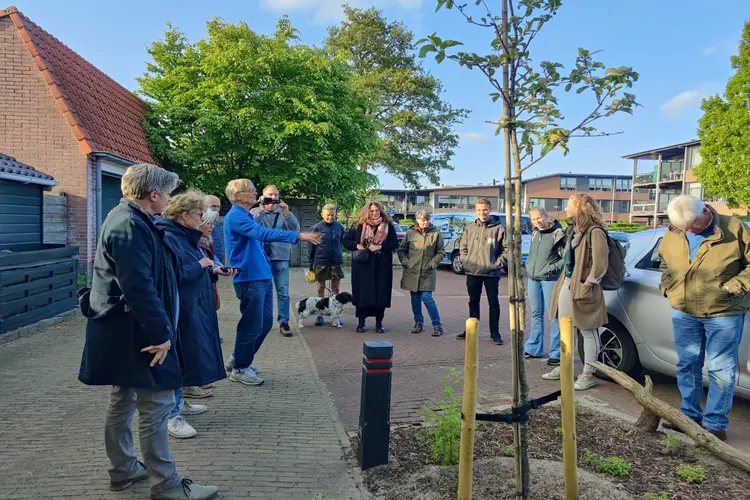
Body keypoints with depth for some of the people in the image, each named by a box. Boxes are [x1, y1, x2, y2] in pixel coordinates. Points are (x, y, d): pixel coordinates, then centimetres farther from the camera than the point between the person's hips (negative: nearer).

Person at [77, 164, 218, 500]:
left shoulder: (127, 219, 13)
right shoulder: (130, 226, -21)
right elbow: (139, 287, -27)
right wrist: (160, 333, -23)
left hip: (124, 330, 11)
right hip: (134, 331, -11)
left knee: (123, 400, 19)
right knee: (157, 404, -4)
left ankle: (123, 470, 34)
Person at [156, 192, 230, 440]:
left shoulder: (185, 237, 13)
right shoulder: (168, 238, -18)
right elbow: (174, 276, -26)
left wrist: (213, 271, 7)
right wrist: (200, 265, -17)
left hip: (193, 308, 10)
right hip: (180, 310, -10)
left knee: (185, 357, 18)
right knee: (176, 358, -4)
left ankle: (179, 402, 32)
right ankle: (172, 416, 6)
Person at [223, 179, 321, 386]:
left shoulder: (245, 215, 18)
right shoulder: (235, 216, -14)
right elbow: (262, 233, -28)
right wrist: (298, 235, -33)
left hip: (262, 277, 10)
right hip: (250, 279, -10)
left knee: (265, 323, 14)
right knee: (252, 326, -2)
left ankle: (238, 360, 29)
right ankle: (239, 369, 14)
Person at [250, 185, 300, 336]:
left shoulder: (283, 212, 8)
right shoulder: (255, 212, 5)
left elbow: (295, 229, -4)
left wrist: (287, 213, -18)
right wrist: (261, 209, -20)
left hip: (281, 258, 1)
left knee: (283, 292, -1)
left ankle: (284, 322, 6)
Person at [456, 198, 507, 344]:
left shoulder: (499, 228, -3)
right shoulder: (470, 228, 7)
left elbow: (506, 249, -2)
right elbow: (463, 248, 14)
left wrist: (498, 263, -10)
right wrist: (466, 262, 1)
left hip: (491, 272, -3)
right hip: (472, 272, 4)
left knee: (494, 303, 4)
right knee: (473, 302, 13)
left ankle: (495, 332, 13)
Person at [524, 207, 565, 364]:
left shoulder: (557, 234, -10)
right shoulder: (535, 233, 10)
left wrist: (552, 268, -15)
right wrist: (529, 266, 11)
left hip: (549, 279, -7)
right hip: (533, 278, 7)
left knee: (553, 315, -4)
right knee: (536, 314, 14)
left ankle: (556, 353, 1)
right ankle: (534, 348, 24)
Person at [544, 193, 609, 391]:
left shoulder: (595, 232, -14)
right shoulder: (573, 229, 14)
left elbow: (600, 264, -17)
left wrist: (587, 284, -15)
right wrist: (564, 280, 12)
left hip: (582, 288, -9)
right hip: (566, 284, 9)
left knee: (588, 332, 2)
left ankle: (588, 375, 11)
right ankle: (564, 367, 30)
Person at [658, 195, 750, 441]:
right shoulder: (673, 235, 0)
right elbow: (664, 262, 17)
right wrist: (668, 287, 5)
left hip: (723, 313, -4)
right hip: (683, 313, 4)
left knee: (720, 370, 2)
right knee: (687, 366, 13)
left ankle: (715, 424, 15)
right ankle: (690, 414, 29)